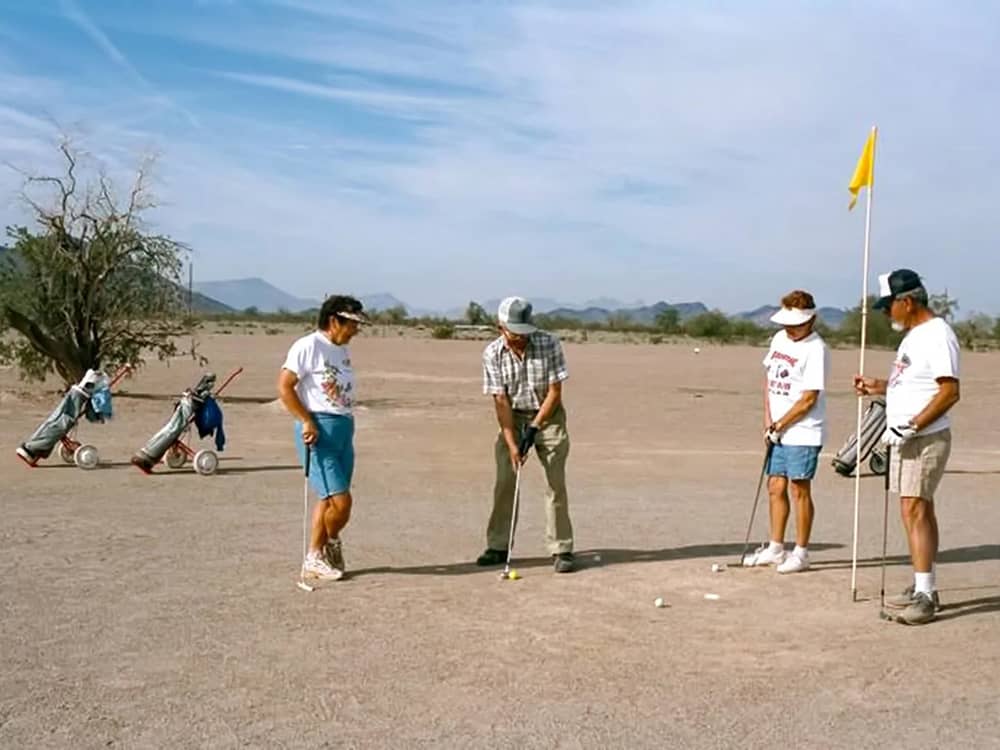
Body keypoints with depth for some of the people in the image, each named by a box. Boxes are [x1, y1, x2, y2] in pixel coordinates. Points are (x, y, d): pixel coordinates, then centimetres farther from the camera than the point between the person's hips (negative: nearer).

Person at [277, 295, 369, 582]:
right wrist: (306, 421, -17)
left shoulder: (342, 350, 15)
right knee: (341, 501, -10)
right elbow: (284, 387, -13)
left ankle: (315, 559, 21)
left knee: (329, 499, 11)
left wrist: (346, 424, 15)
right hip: (319, 431, -8)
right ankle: (329, 544, 16)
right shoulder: (308, 347, -10)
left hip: (344, 429, 8)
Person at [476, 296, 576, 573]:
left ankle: (561, 549, 1)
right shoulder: (493, 353, -15)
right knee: (504, 482, 0)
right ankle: (498, 546, 12)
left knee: (556, 482, -6)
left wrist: (535, 427, -20)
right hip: (513, 417, 2)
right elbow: (500, 400, -15)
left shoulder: (549, 344, -19)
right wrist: (512, 443, -22)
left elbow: (555, 391, -15)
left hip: (548, 415, -2)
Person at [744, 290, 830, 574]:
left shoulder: (815, 350, -15)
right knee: (775, 487, 12)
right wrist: (768, 420, 5)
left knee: (799, 489, -2)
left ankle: (801, 553, 8)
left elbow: (808, 400, -16)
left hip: (803, 433, -8)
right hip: (777, 432, 8)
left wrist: (778, 427, -10)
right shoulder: (779, 338, 9)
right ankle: (775, 548, 23)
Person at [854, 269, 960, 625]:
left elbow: (950, 392, -22)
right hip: (904, 438, 10)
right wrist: (880, 386, 15)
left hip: (925, 438, -10)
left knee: (915, 510, -13)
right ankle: (923, 588, 19)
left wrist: (911, 427, -23)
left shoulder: (937, 335, -15)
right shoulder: (913, 335, 16)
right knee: (919, 511, 12)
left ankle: (925, 594, -11)